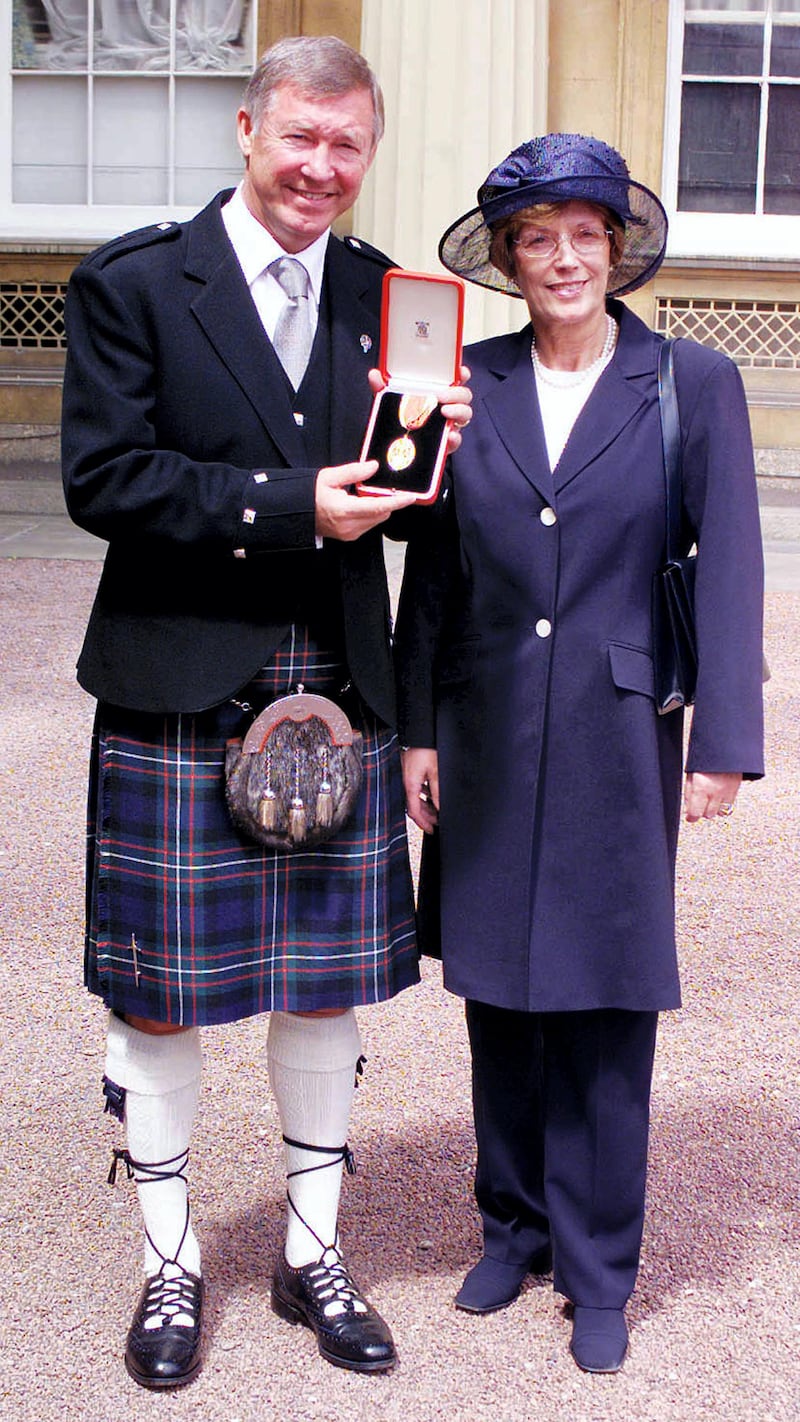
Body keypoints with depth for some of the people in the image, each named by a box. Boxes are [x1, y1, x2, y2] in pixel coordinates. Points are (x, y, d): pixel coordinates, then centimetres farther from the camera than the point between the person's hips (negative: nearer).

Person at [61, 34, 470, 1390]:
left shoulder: (386, 298, 9)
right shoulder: (131, 284, -3)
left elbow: (397, 504, 12)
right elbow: (103, 478, -12)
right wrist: (289, 506, -19)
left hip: (341, 699, 4)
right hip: (179, 702, -3)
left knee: (329, 987, 12)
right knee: (159, 997, 7)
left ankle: (313, 1255, 32)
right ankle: (170, 1267, 28)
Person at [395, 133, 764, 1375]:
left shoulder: (693, 384, -2)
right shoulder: (471, 382, 4)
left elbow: (729, 569, -2)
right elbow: (432, 568, 7)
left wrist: (723, 742, -7)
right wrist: (417, 729, 4)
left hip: (617, 737, -2)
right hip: (489, 737, 3)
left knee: (606, 1005, 5)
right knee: (498, 991, 11)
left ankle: (597, 1270, 20)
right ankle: (514, 1222, 30)